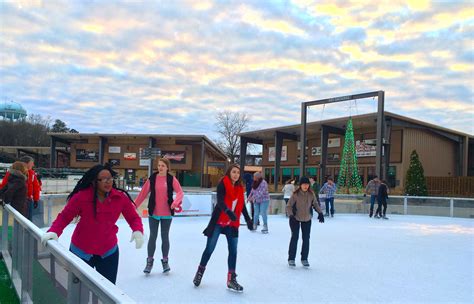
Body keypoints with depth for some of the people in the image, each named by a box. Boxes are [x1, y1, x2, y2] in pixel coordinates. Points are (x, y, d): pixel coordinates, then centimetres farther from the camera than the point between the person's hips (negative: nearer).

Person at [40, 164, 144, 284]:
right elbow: (64, 217, -11)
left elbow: (133, 218, -6)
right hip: (81, 251, -1)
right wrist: (53, 232, -27)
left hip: (108, 252, 1)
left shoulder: (120, 197, -15)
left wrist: (138, 231, -25)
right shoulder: (81, 197, -21)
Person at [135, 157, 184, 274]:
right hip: (153, 213, 0)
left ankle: (165, 261, 24)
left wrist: (175, 202, -29)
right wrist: (134, 206, -3)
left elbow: (180, 192, -11)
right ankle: (149, 261, 19)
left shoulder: (172, 179, -4)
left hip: (167, 213, 0)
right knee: (153, 236, 7)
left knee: (165, 237, 11)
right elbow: (143, 193, -1)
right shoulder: (152, 178, -3)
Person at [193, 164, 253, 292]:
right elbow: (220, 201, -27)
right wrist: (229, 212, -43)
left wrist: (248, 219, 13)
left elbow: (242, 205, 15)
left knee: (233, 250, 2)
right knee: (210, 248, 3)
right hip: (218, 222, -5)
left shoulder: (239, 188, 6)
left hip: (232, 224, 5)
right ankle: (200, 270, 26)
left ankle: (231, 279, 10)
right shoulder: (222, 184, -13)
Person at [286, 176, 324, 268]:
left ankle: (304, 259, 19)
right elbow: (289, 206, -15)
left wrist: (320, 213, -8)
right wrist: (291, 215, -28)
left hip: (307, 219, 3)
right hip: (295, 219, -3)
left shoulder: (311, 194, -11)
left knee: (306, 238, 5)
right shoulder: (295, 194, -20)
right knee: (295, 237, -6)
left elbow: (315, 204, 4)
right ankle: (291, 259, 5)